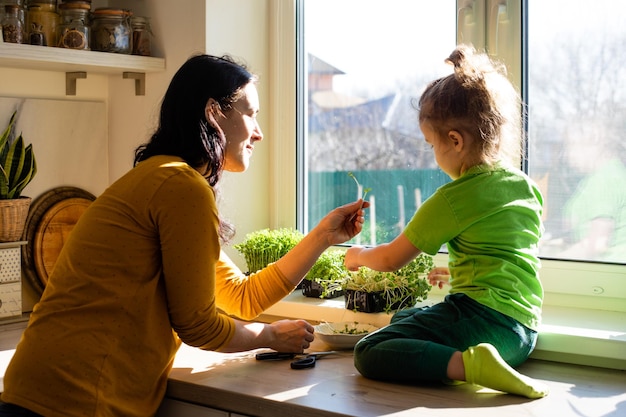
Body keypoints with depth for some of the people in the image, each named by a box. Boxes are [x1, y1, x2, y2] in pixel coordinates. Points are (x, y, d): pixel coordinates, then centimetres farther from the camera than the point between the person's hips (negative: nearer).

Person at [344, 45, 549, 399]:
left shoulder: (454, 198, -10)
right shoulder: (527, 187, 12)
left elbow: (392, 259, -1)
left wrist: (358, 256, 20)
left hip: (483, 317, -9)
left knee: (369, 353, -12)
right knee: (403, 317, 28)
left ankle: (468, 363, -29)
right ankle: (475, 359, 0)